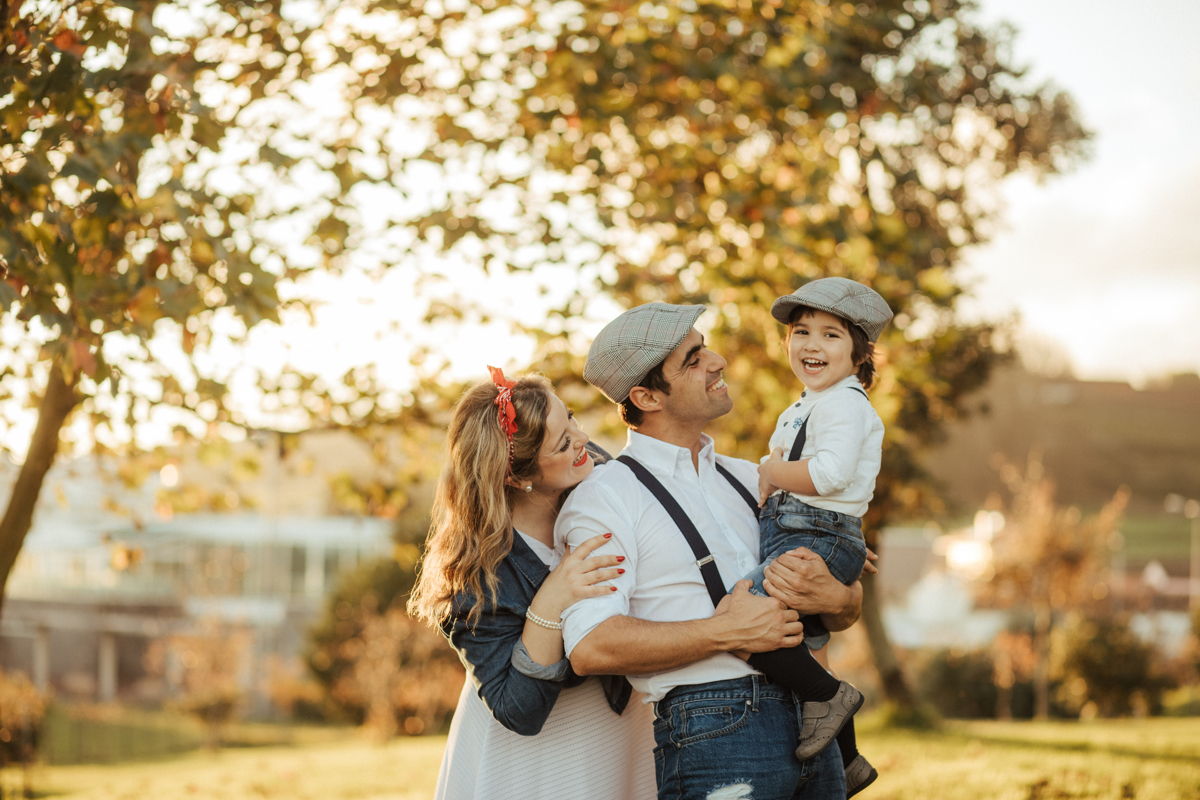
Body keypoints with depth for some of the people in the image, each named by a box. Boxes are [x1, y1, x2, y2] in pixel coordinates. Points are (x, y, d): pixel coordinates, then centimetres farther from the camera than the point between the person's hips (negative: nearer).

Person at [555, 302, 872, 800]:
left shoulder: (748, 480, 18)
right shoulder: (604, 499, -3)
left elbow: (849, 610, 18)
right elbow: (590, 647, -17)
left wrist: (832, 597, -6)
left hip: (808, 722, 7)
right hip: (712, 734, -6)